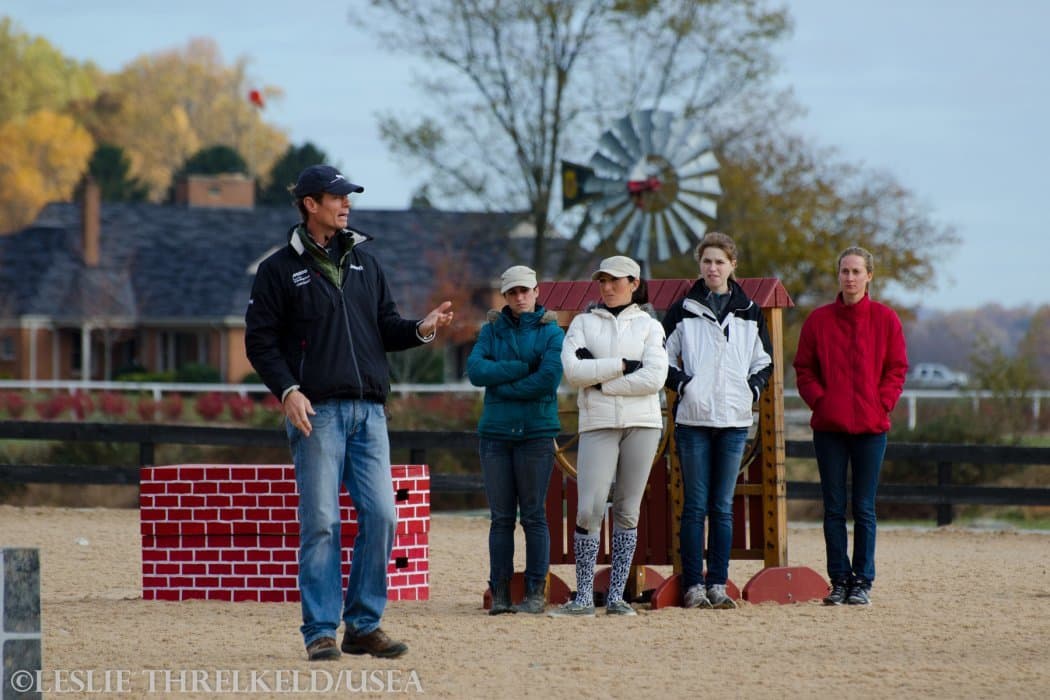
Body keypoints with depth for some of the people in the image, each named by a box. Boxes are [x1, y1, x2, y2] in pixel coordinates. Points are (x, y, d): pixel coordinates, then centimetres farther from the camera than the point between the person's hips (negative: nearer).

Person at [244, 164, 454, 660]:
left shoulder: (364, 262, 17)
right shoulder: (280, 269, 2)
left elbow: (385, 329, 19)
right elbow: (260, 340, -1)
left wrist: (421, 330, -2)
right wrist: (287, 390, -14)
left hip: (368, 410, 5)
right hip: (317, 413, -5)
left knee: (381, 515, -2)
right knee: (321, 523, -6)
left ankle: (365, 625, 7)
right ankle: (320, 632, -1)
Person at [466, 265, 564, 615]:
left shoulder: (551, 333, 3)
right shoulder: (491, 330, 12)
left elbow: (548, 380, -11)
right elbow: (476, 370, -4)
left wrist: (501, 385, -6)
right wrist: (523, 368, -10)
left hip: (536, 432, -2)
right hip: (495, 432, 2)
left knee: (534, 515, -2)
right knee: (501, 516, 2)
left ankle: (536, 592, 1)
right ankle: (500, 592, 3)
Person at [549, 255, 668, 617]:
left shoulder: (648, 326, 9)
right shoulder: (583, 323, 12)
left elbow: (655, 378, -6)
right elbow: (573, 371, -4)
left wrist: (599, 379, -7)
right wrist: (622, 365, -9)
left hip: (642, 423, 0)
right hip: (598, 424, 0)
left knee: (627, 512, 2)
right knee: (589, 510, -10)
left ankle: (617, 595, 6)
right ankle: (584, 597, -5)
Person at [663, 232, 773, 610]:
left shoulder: (749, 313, 10)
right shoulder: (683, 310, 4)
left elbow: (765, 362, 18)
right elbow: (662, 358, 8)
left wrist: (752, 389, 2)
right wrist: (682, 383, -7)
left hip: (734, 421, 2)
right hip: (693, 419, -2)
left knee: (723, 507, 4)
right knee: (695, 505, -3)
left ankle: (718, 584, 7)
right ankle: (693, 585, -1)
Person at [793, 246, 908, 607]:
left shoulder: (885, 319, 4)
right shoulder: (819, 320, 6)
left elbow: (896, 370, 5)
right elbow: (804, 370, 7)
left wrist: (881, 404, -7)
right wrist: (819, 401, -7)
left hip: (870, 426, -1)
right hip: (828, 426, 1)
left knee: (864, 509, 1)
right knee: (834, 508, 3)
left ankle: (862, 581, 6)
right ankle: (839, 580, 7)